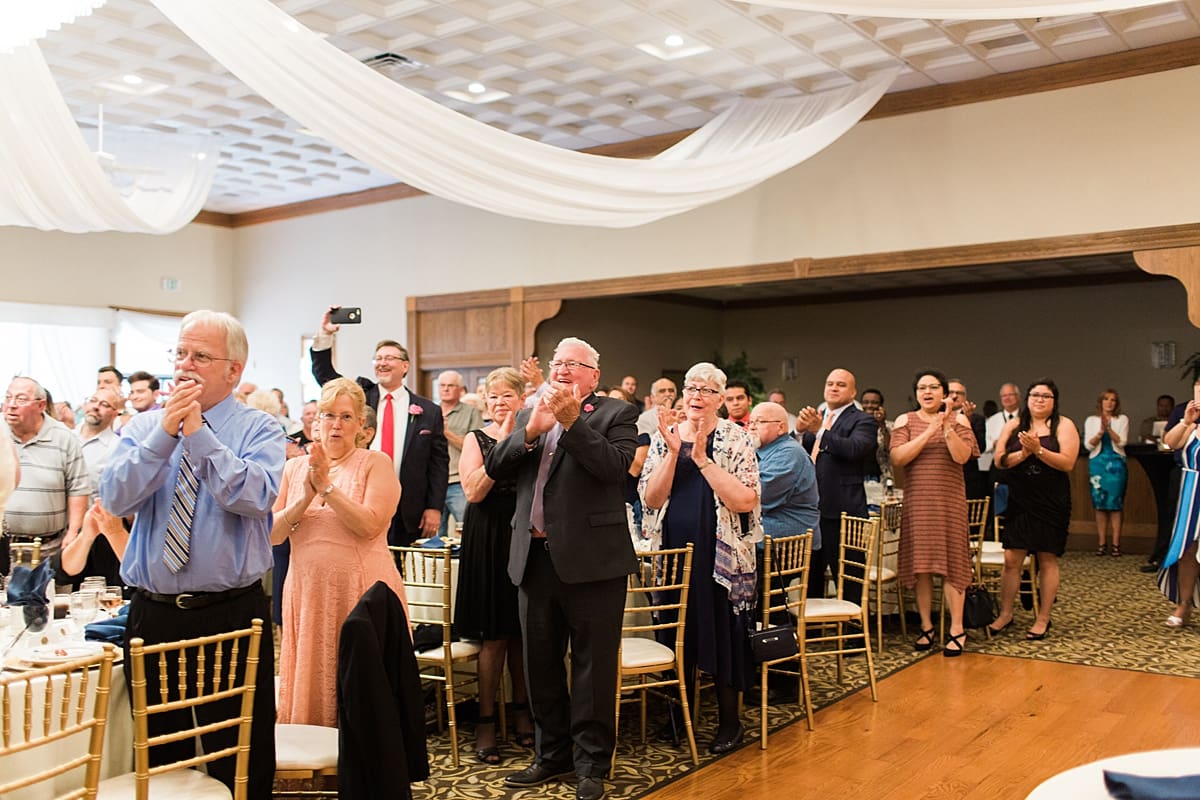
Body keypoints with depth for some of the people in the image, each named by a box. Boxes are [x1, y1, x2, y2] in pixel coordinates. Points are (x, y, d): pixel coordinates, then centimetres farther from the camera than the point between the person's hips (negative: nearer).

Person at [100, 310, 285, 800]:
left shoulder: (258, 429, -2)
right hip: (152, 613, 3)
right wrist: (165, 433, -17)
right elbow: (115, 499, -8)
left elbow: (255, 498, -20)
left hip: (232, 614, -3)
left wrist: (199, 433, -19)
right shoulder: (143, 427, 7)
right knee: (157, 758, 17)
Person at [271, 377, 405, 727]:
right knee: (310, 690, 8)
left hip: (361, 591, -4)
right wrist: (305, 498, -10)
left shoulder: (375, 463, 0)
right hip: (308, 590, 4)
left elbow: (370, 525, -13)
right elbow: (271, 534, 5)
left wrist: (327, 486, -14)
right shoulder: (294, 467, 12)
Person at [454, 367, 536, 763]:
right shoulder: (477, 439, 3)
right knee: (495, 636, 0)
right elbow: (473, 492, -13)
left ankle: (522, 711, 25)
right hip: (489, 541, -2)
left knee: (523, 632, 9)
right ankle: (486, 720, 11)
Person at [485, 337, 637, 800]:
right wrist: (531, 431, -12)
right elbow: (494, 468, 2)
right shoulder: (529, 414, 13)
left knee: (592, 667, 3)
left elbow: (615, 466, -17)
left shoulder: (615, 414, -1)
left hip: (590, 559, -5)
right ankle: (553, 755, 31)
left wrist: (572, 422, -22)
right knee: (541, 665, 15)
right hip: (534, 558, 5)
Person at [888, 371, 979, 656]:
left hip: (950, 501, -1)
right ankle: (926, 627, 15)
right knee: (920, 565, 4)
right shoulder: (905, 421, 5)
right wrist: (929, 432, -15)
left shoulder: (958, 419, 4)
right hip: (917, 501, 1)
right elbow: (897, 458, -10)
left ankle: (957, 630, 6)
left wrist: (947, 426, -20)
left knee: (951, 563, -1)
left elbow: (962, 456, -10)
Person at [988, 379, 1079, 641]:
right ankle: (1005, 614, 16)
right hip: (1018, 501, 2)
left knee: (1047, 560, 6)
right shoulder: (1013, 425, 7)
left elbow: (1067, 463, -12)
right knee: (1011, 560, 2)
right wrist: (1023, 453, -16)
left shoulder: (1064, 425, -1)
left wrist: (1038, 450, -22)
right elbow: (1000, 460, 0)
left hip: (1051, 503, -2)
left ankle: (1043, 619, 16)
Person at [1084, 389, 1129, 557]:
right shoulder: (1091, 420, 10)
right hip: (1097, 463, 1)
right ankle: (1102, 543, 5)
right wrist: (1100, 432, -15)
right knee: (1099, 504, 0)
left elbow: (1121, 441, -4)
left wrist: (1108, 428, -16)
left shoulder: (1122, 419, 7)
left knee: (1115, 504, -5)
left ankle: (1116, 544, -2)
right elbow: (1089, 445, 1)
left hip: (1116, 464, -1)